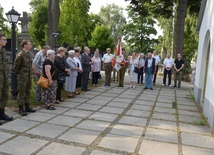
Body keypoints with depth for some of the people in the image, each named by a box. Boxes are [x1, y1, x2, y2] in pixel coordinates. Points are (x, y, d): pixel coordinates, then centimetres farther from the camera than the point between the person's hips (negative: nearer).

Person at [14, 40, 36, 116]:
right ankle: (21, 109, 9)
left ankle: (27, 107, 26)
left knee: (28, 92, 15)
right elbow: (16, 66, -9)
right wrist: (18, 74, 1)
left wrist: (30, 74, 12)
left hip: (29, 76, 8)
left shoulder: (29, 53, 8)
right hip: (22, 77, -8)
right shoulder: (20, 55, -16)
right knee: (21, 92, 0)